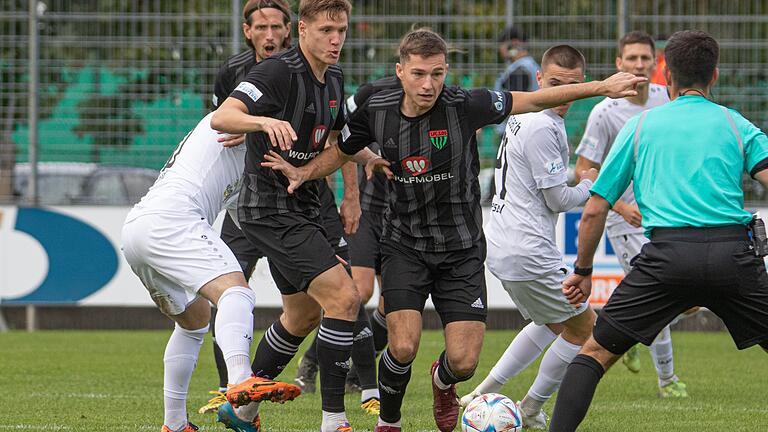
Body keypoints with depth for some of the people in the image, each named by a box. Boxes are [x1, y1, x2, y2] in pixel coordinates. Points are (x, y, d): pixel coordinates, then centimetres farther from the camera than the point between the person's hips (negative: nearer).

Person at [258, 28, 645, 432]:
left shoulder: (464, 105, -16)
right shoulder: (376, 111, -8)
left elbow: (534, 100, -6)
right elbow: (343, 151, 12)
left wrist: (600, 87, -10)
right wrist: (302, 173, -4)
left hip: (461, 250, -1)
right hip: (404, 245, 1)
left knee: (464, 361, -7)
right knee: (403, 348, -17)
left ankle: (442, 382, 33)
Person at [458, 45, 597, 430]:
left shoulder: (522, 115, 13)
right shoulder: (543, 129, -20)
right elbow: (559, 199, -17)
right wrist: (590, 185, 2)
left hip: (502, 246, 10)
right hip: (528, 253, -10)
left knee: (552, 323, 27)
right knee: (585, 327, 5)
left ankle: (484, 393, 21)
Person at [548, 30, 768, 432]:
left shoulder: (639, 126, 17)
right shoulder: (736, 124, 16)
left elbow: (594, 211, 17)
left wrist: (582, 272, 29)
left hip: (667, 253, 0)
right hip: (733, 254, 0)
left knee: (596, 351, 10)